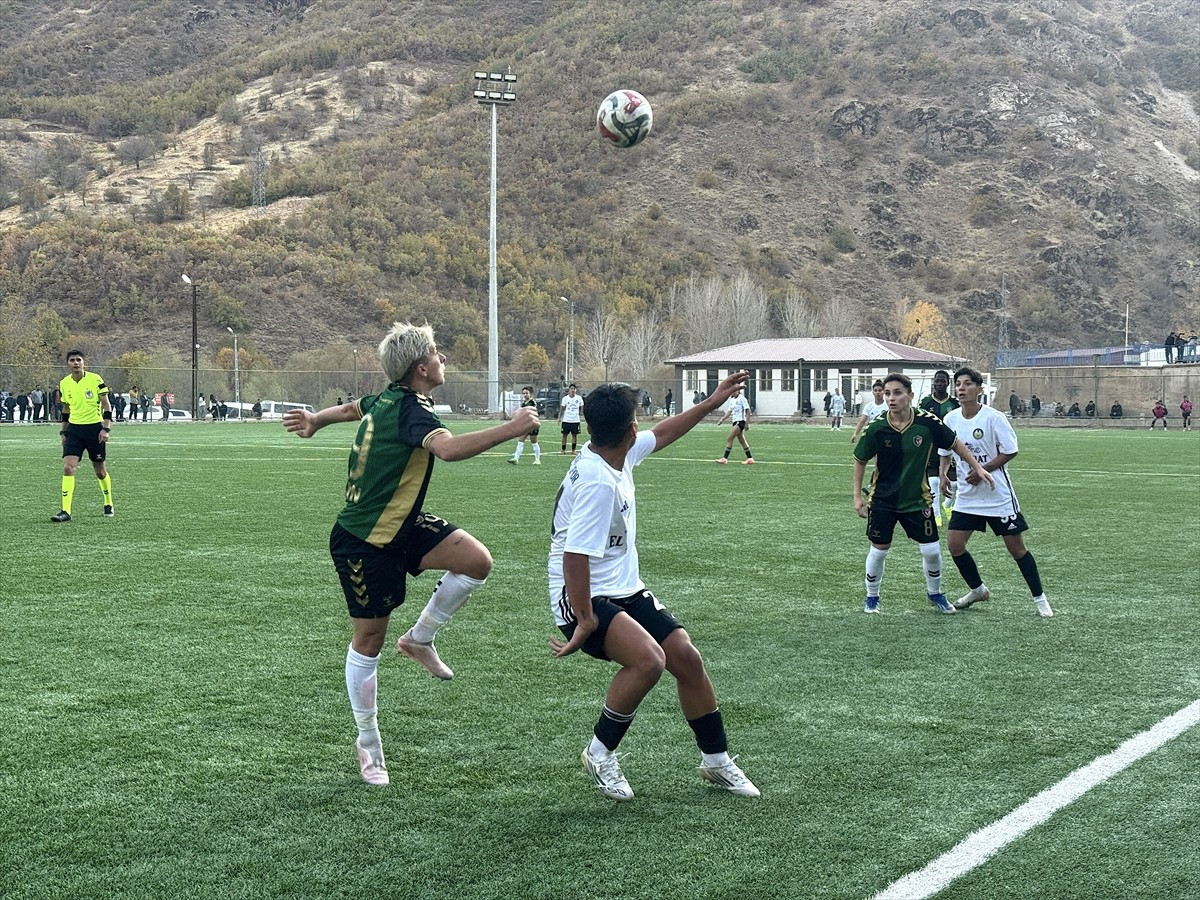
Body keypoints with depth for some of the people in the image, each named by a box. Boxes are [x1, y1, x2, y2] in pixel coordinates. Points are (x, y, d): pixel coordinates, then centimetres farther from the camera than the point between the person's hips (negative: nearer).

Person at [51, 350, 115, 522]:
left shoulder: (95, 380, -7)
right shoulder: (64, 383, 4)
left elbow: (106, 405, -4)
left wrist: (106, 428, -12)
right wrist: (63, 431, 15)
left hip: (94, 427, -3)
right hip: (74, 429, 3)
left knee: (100, 470, 8)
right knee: (68, 467, -13)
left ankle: (108, 504, 31)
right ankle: (66, 511, -14)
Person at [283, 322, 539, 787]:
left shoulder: (387, 400, 4)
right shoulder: (410, 411, -25)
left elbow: (353, 407, 25)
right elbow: (449, 448, -45)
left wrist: (315, 420, 42)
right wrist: (510, 429, -42)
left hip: (402, 526, 9)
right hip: (364, 543, -9)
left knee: (477, 560, -12)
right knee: (369, 638, 4)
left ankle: (420, 638, 9)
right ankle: (368, 744, 19)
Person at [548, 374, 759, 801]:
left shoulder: (618, 453, 2)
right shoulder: (598, 483, -26)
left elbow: (660, 434, 23)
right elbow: (574, 555, -28)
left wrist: (710, 403, 24)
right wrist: (584, 621, -25)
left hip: (626, 590, 9)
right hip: (586, 598, -9)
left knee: (686, 657, 1)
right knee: (649, 659, -31)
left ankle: (716, 760, 19)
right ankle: (599, 755, -9)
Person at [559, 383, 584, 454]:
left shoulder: (579, 398, -1)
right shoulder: (565, 398, -2)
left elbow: (582, 407, 8)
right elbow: (562, 408, 2)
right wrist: (560, 417, -3)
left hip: (575, 420, 1)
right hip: (566, 420, -1)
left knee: (574, 435, 4)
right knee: (564, 434, 3)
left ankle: (573, 449, 12)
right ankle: (563, 449, 11)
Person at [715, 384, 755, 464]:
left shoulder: (742, 399, -10)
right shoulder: (732, 400, 14)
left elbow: (748, 411, -11)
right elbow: (729, 411, 21)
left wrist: (747, 423, -15)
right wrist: (722, 419, 12)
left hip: (740, 421, -9)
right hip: (735, 421, 9)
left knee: (729, 439, -12)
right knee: (742, 441, 10)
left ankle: (725, 458, -12)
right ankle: (750, 458, 15)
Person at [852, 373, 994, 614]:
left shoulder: (928, 422, -16)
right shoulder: (876, 428, -16)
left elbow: (955, 444, 2)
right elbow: (860, 460, 0)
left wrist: (977, 467, 3)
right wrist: (858, 496, 0)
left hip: (917, 499, 1)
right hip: (882, 500, -1)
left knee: (931, 551, 2)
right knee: (878, 551, 4)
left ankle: (935, 593, 29)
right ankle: (872, 597, 27)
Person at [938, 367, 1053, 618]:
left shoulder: (993, 418, -15)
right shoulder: (950, 419, 0)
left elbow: (1010, 451, -11)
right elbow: (945, 451, 14)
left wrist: (982, 471, -17)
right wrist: (944, 474, -3)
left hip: (998, 495, -5)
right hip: (966, 495, 5)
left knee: (1016, 546, -1)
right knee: (954, 544, -1)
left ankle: (1039, 598, 13)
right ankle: (978, 590, 22)